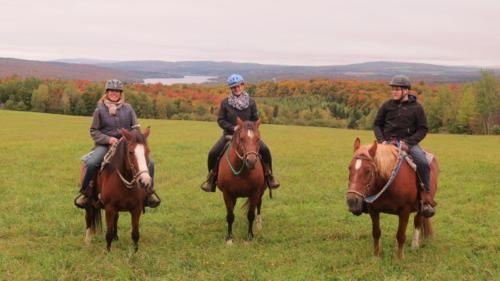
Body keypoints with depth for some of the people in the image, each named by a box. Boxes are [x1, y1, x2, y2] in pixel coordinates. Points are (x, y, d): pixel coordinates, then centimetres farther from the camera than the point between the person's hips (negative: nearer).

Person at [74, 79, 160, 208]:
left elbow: (136, 128, 12)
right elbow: (94, 131, 4)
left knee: (149, 163, -14)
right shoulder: (100, 110, 4)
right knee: (91, 163, -31)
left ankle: (149, 192, 6)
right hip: (105, 144, -2)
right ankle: (84, 192, -8)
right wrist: (108, 139, -13)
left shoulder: (128, 108, 9)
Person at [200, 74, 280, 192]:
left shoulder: (251, 102, 2)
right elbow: (220, 120, -1)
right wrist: (233, 128, -16)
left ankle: (268, 175, -4)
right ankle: (212, 177, 4)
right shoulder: (225, 103, -2)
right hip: (229, 134, 0)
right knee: (213, 153, -19)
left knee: (265, 150, -23)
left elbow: (255, 119, 7)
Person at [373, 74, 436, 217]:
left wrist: (408, 142, -13)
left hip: (408, 142, -2)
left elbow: (423, 129, 1)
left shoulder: (416, 108, 1)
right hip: (387, 141, 2)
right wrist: (381, 140, -5)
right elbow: (377, 124, 13)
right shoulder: (387, 105, 7)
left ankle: (427, 194, -15)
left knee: (422, 161, -28)